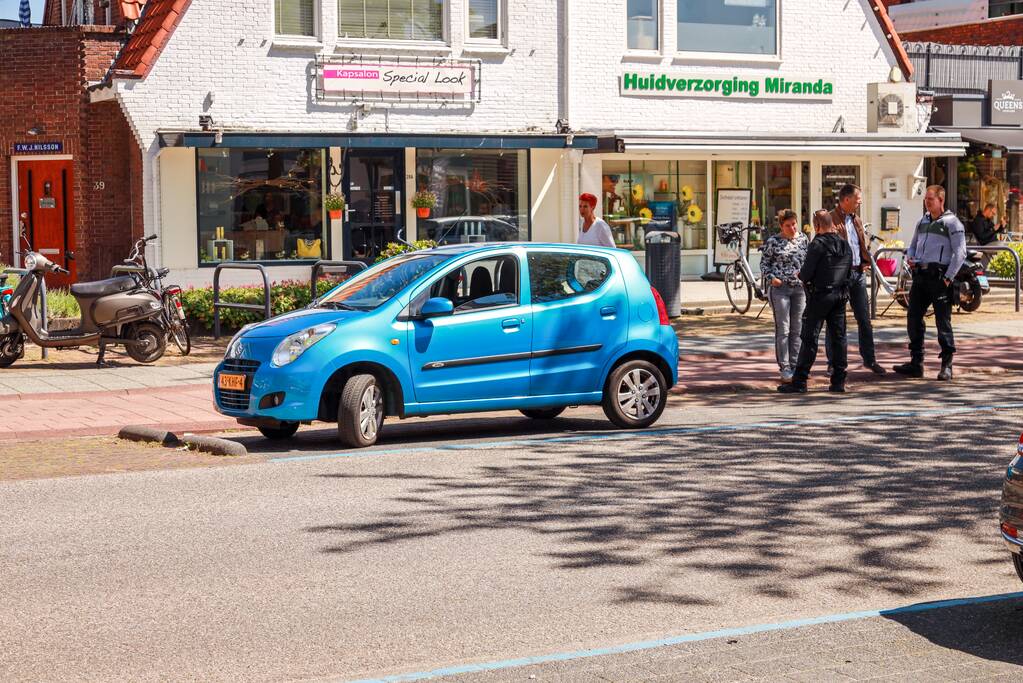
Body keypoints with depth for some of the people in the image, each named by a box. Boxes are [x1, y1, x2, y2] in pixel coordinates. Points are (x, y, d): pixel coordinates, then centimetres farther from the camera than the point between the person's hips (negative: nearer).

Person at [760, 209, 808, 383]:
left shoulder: (803, 238, 7)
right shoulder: (773, 241, -4)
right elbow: (764, 263, 2)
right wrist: (771, 277, -13)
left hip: (799, 288, 4)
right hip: (780, 288, -4)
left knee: (797, 329, 8)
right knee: (783, 329, -4)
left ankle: (794, 365, 16)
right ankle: (785, 368, -1)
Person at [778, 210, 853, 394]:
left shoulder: (817, 245, -15)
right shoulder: (845, 245, 7)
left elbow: (806, 274, -16)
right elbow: (849, 273, 12)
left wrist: (800, 274, 5)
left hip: (820, 296, -6)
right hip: (840, 295, 6)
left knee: (809, 338, -3)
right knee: (838, 337, 9)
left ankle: (799, 382, -3)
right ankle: (839, 381, 10)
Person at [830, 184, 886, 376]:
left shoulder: (856, 221, 15)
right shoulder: (831, 219, -11)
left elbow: (865, 243, 24)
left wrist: (866, 262, 11)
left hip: (858, 273, 7)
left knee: (864, 319, 10)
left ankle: (869, 359, 18)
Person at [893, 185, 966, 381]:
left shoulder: (951, 222, -3)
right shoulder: (922, 222, 18)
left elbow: (960, 252, -9)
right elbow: (913, 245, 29)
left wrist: (948, 277, -15)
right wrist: (909, 258, 6)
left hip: (939, 276, -7)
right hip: (920, 275, 7)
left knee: (943, 321, -4)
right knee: (913, 318, 4)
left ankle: (947, 365, 2)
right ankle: (916, 363, 11)